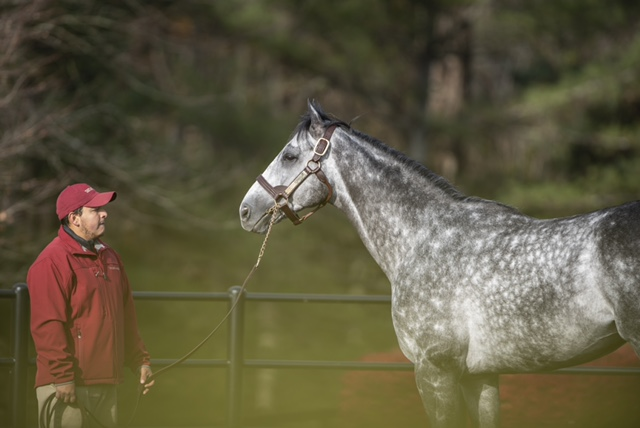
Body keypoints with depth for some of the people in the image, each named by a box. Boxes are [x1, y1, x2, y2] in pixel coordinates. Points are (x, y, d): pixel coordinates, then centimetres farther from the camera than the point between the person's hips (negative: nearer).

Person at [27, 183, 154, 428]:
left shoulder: (109, 257, 17)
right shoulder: (53, 262, -12)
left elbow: (127, 319, 23)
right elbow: (48, 325, -18)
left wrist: (140, 361, 18)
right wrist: (62, 377, -22)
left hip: (105, 385, 9)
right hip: (67, 388, -9)